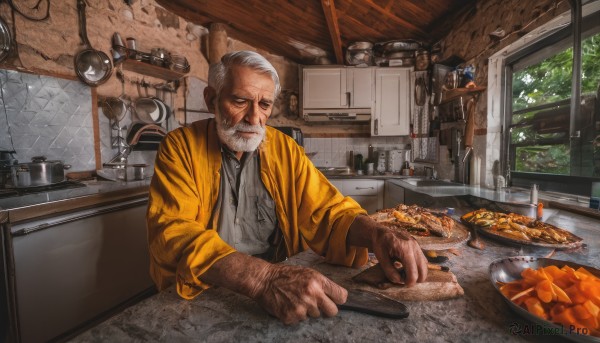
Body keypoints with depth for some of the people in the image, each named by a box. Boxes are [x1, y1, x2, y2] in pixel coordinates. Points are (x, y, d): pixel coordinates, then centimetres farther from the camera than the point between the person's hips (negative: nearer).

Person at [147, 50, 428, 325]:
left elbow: (327, 211, -1)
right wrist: (260, 277, -35)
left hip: (279, 285, 4)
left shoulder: (285, 149, -1)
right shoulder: (180, 147, -8)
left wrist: (375, 233, -21)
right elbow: (173, 233, -20)